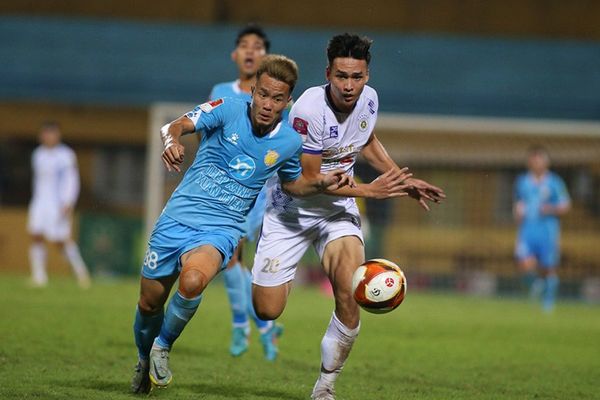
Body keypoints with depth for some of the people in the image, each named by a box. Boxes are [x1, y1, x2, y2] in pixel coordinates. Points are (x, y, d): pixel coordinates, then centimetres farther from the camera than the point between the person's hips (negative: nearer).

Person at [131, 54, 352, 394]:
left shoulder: (290, 142, 1)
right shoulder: (229, 110, -8)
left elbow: (292, 184, 21)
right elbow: (177, 125, -18)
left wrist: (322, 183, 1)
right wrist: (173, 140, -41)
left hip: (221, 230, 0)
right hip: (177, 219, 0)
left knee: (192, 282, -32)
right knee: (150, 303, 8)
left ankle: (163, 346, -5)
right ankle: (144, 361, 41)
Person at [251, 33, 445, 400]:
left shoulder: (369, 100, -7)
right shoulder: (310, 110, -27)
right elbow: (309, 180, -21)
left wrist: (403, 182, 9)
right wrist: (370, 190, -19)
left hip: (339, 210, 4)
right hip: (291, 211, -4)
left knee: (350, 298, -19)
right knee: (267, 311, -6)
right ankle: (285, 277, 33)